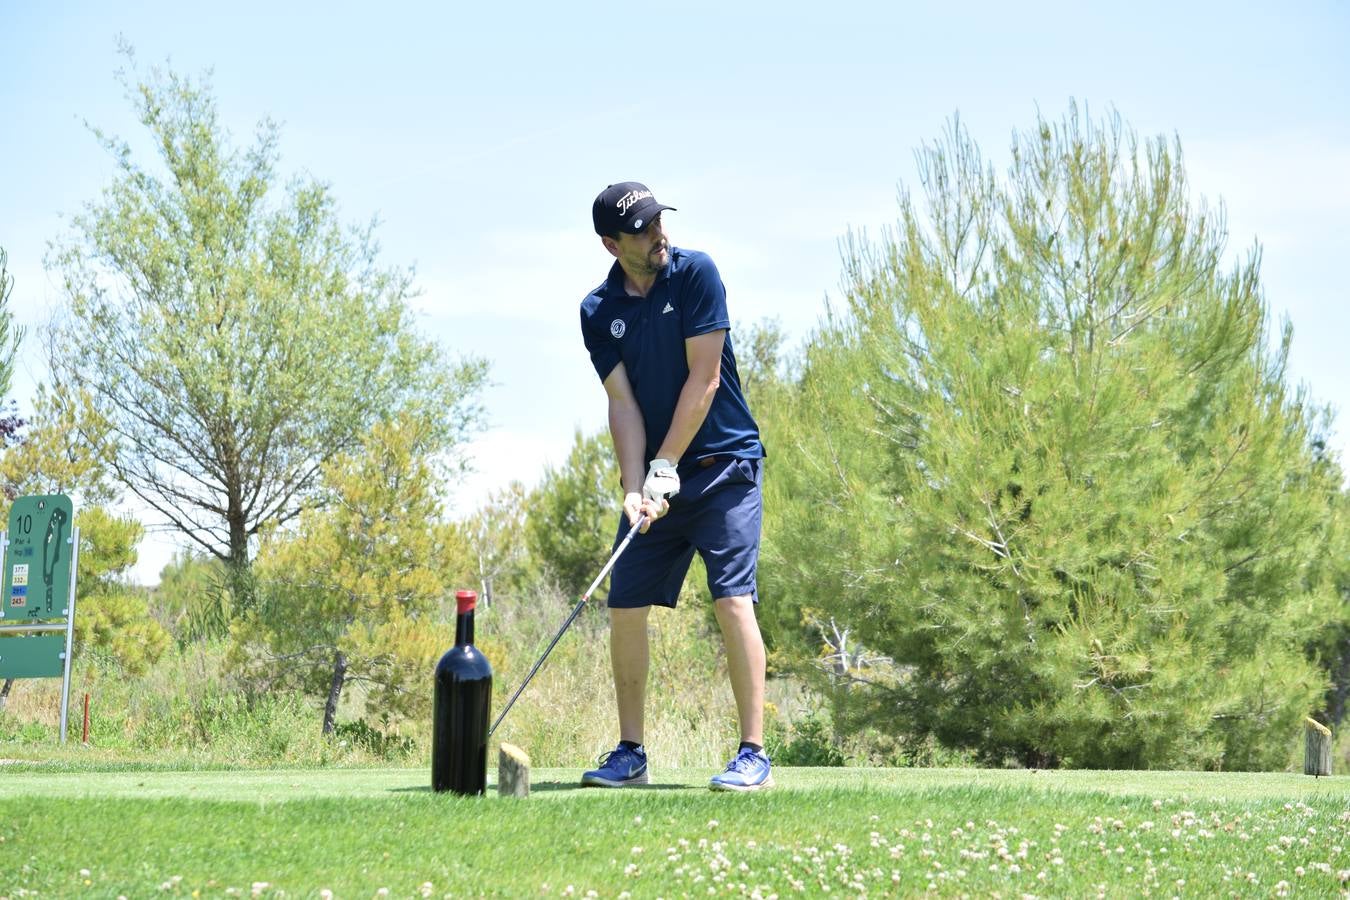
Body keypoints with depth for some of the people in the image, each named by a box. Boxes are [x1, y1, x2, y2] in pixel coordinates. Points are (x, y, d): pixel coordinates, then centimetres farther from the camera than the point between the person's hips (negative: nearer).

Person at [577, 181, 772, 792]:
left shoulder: (695, 274, -8)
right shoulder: (598, 313, 2)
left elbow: (703, 380, -11)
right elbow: (622, 403, -2)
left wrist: (665, 466, -13)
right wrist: (636, 487, -15)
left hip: (724, 466, -4)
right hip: (654, 476, 4)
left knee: (733, 601, -14)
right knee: (625, 608, 1)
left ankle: (753, 753, -13)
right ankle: (630, 753, 12)